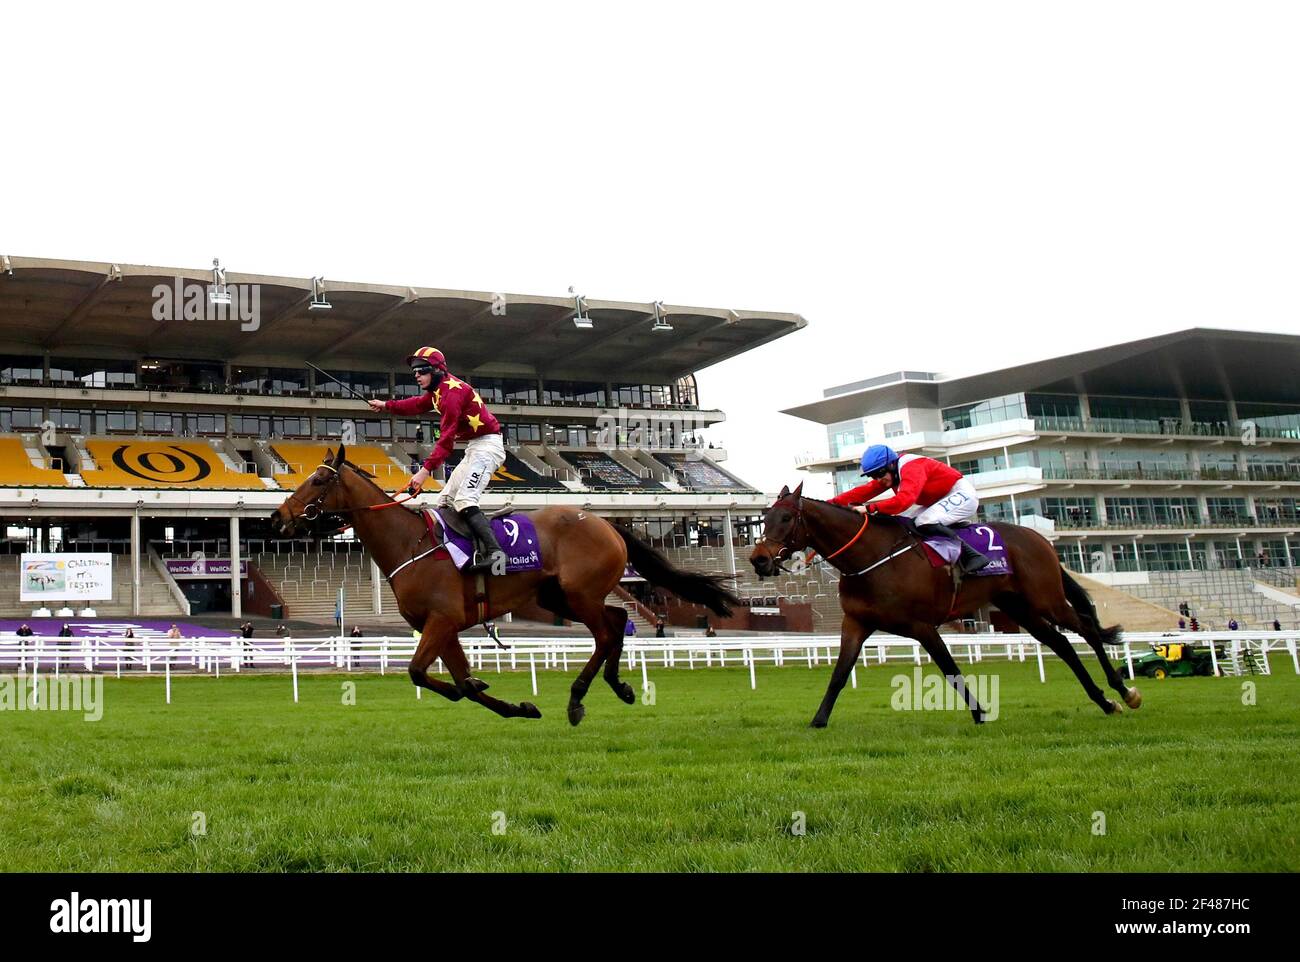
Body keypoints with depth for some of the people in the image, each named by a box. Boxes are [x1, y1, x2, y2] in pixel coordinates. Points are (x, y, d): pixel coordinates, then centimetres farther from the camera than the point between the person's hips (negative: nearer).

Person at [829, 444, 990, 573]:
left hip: (961, 494, -10)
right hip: (938, 501, 10)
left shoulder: (912, 467, -28)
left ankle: (972, 556, -25)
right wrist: (832, 503, -16)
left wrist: (870, 508, -51)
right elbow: (863, 491, -5)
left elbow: (904, 499, -45)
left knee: (925, 522, -30)